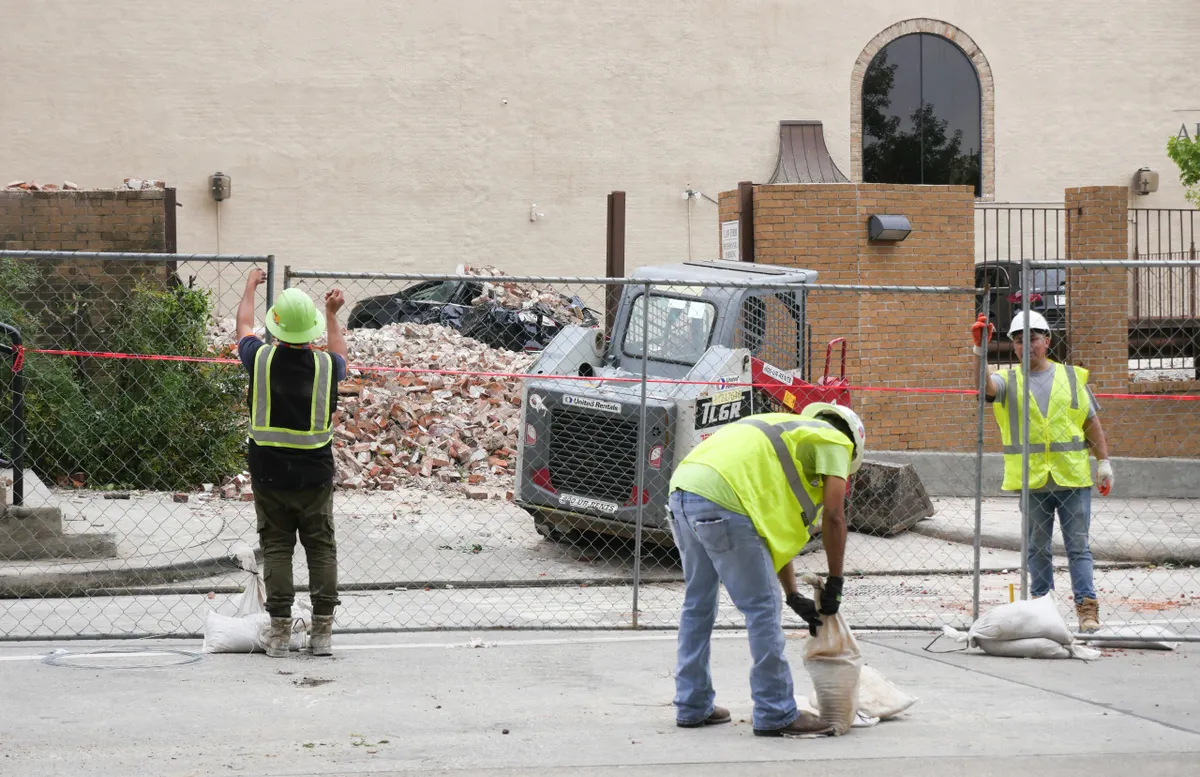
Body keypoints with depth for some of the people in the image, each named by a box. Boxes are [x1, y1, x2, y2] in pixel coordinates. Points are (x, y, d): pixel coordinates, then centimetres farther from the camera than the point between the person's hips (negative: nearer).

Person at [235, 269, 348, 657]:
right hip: (315, 475, 0)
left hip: (269, 475, 0)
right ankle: (323, 632, 6)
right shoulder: (326, 365, -9)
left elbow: (243, 328, 13)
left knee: (276, 548, 6)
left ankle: (279, 631, 3)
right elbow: (340, 356, 19)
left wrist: (250, 287, 29)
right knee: (322, 548, 8)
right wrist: (332, 315, 31)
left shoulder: (261, 359, -10)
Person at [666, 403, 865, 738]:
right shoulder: (834, 441, 13)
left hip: (683, 490, 9)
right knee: (762, 608, 0)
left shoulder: (791, 434, 36)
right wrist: (834, 583, 11)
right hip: (721, 499, -9)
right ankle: (776, 715, 4)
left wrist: (794, 596, 32)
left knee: (698, 603, 21)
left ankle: (692, 707, 28)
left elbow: (777, 529, 34)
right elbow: (833, 517, 2)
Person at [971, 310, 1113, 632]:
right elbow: (984, 384, -16)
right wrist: (979, 350, -30)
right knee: (1037, 548, 8)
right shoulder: (1008, 381, 6)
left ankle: (1086, 606, 1)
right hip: (1031, 481, 0)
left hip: (1073, 477, 0)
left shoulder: (1072, 377, 9)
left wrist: (1103, 463, 8)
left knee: (1078, 546, 0)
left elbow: (1092, 423, 12)